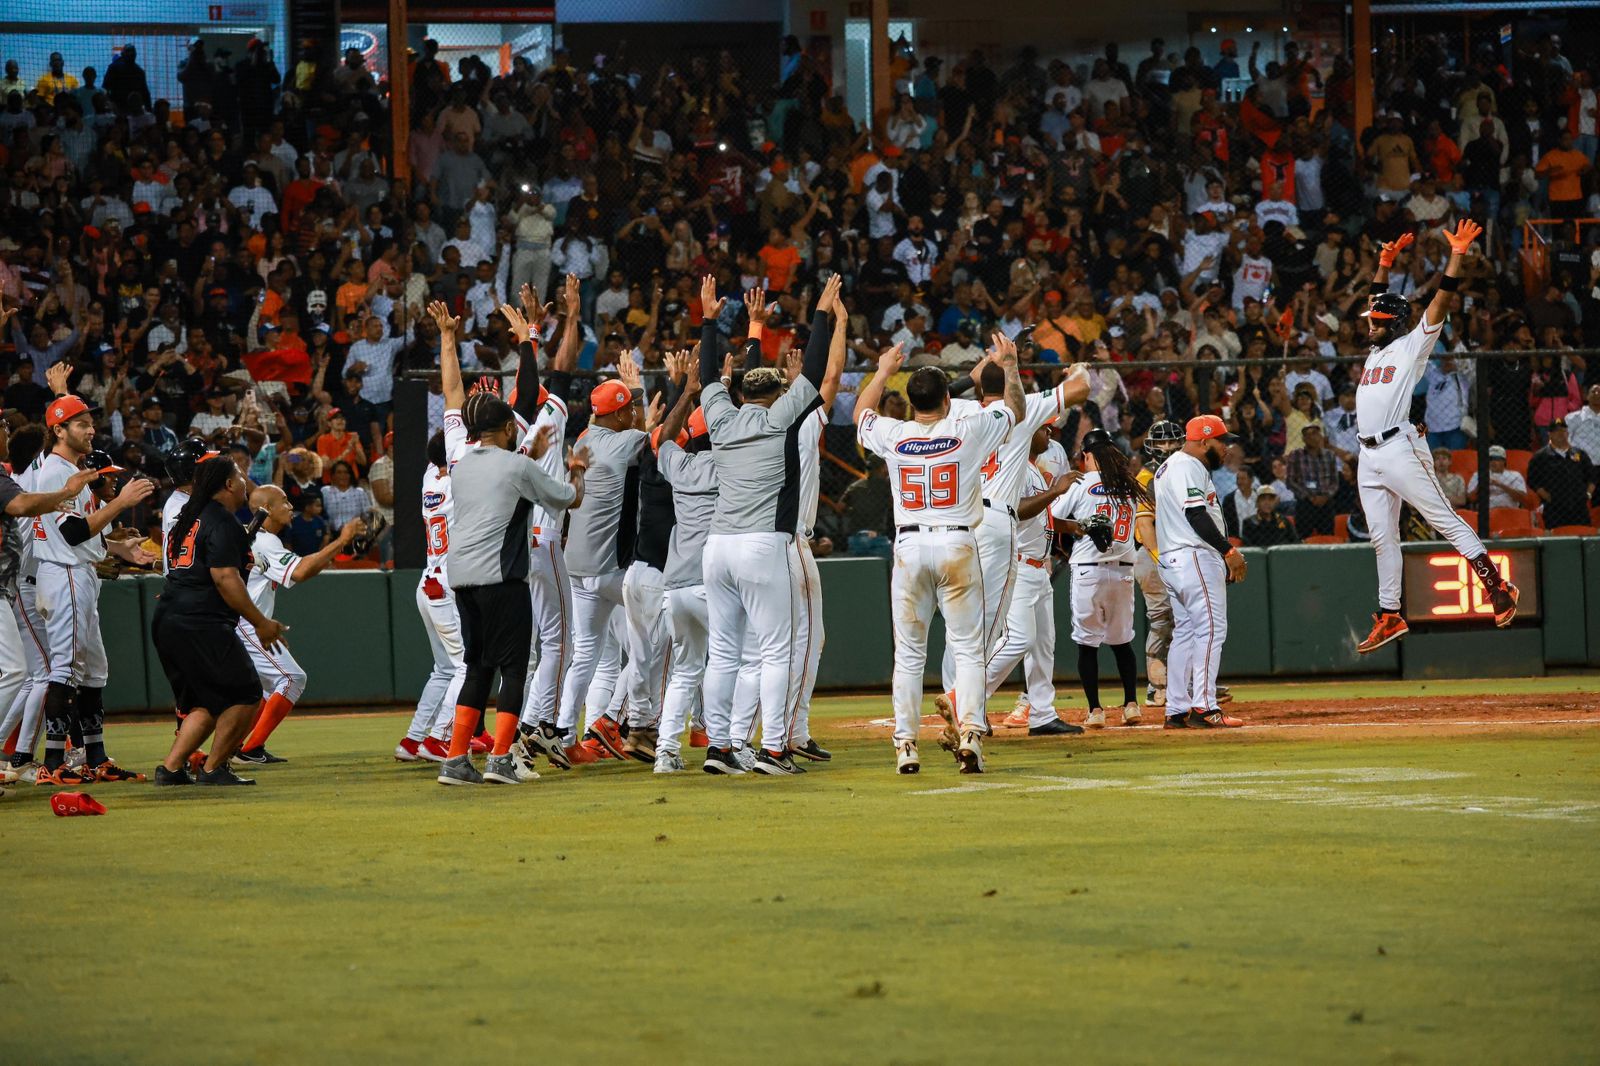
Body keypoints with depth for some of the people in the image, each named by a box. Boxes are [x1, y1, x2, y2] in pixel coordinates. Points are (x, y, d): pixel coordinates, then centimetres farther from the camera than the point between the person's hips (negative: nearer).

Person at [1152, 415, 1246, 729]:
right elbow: (1196, 515, -21)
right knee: (1211, 628, -11)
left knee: (1185, 631, 12)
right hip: (1195, 558, -11)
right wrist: (1229, 551, -20)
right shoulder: (1189, 467, -11)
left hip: (1171, 560, 11)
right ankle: (1203, 708, -17)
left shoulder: (1168, 467, 22)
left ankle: (1177, 710, 12)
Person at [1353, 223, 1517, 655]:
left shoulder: (1413, 345, 2)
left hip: (1400, 447, -8)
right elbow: (1379, 300, 33)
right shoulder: (1377, 350, 21)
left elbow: (1442, 301, -5)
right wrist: (1385, 263, 28)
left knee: (1445, 520, -9)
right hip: (1369, 455, 8)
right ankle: (1389, 616, 10)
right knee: (1383, 538, 7)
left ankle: (1498, 588, -10)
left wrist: (1457, 256, -10)